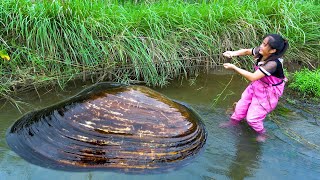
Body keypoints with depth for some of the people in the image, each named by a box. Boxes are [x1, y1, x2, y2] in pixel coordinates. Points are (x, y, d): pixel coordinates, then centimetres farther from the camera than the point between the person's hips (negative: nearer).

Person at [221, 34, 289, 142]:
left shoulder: (273, 63, -37)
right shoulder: (261, 51, -17)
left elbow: (252, 77, -38)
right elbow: (247, 51, 0)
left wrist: (234, 68, -35)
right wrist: (234, 53, -20)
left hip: (268, 92, -7)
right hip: (257, 85, 7)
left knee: (252, 118, 1)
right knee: (242, 105, 19)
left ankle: (261, 133, 32)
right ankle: (233, 122, 46)